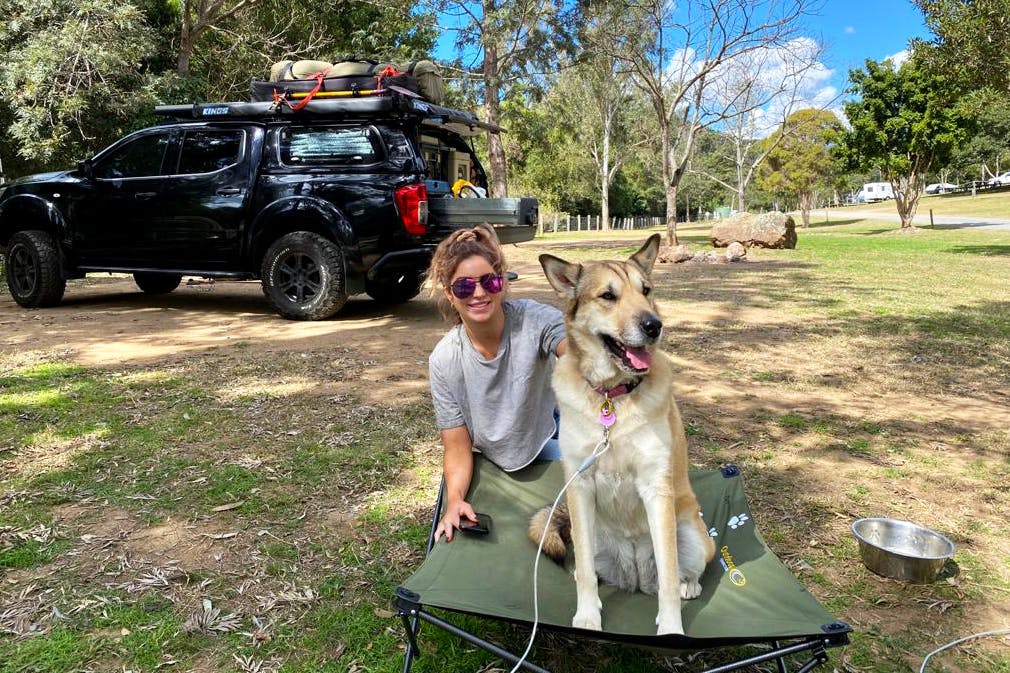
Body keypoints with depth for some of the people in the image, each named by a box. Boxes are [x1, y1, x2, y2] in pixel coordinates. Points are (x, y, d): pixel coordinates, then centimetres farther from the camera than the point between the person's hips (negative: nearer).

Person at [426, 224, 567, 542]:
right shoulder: (444, 361, -19)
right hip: (489, 465, 2)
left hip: (548, 435, -1)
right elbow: (457, 448, -15)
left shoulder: (533, 319, -25)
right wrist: (454, 500, -35)